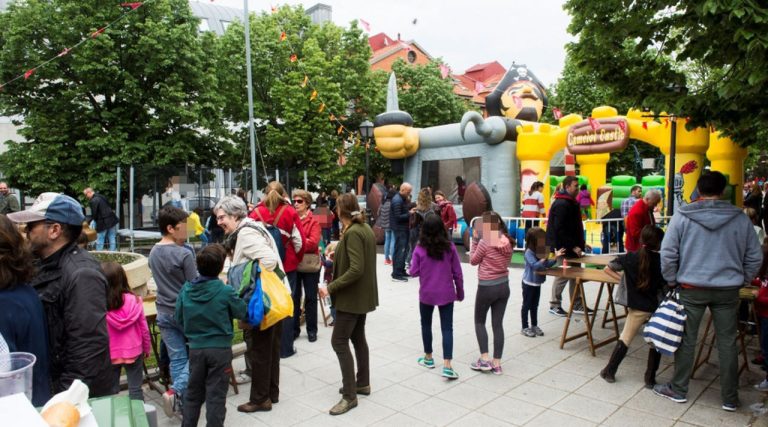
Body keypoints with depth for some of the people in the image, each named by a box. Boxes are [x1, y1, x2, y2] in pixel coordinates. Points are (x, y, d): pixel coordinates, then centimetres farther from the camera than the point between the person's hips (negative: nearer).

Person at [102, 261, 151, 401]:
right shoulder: (134, 301, -13)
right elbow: (144, 328, -5)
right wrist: (147, 348, 10)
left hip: (110, 354, 0)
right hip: (133, 352, 0)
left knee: (111, 391, 16)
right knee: (135, 389, 11)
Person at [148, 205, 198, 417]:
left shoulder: (153, 253, 5)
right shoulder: (184, 253, -19)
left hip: (164, 312, 6)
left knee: (177, 359, 12)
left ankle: (182, 398, 15)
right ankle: (176, 391, -4)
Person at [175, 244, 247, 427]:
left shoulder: (186, 289, -5)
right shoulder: (226, 291, -17)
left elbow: (178, 319, 4)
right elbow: (242, 313, -4)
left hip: (195, 348, 4)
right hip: (220, 349, -4)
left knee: (193, 392, 19)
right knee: (216, 396, 6)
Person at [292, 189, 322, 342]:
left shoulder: (313, 221, -6)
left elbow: (313, 242, -16)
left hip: (309, 264, -3)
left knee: (310, 298, 8)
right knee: (294, 297, 12)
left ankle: (312, 330, 19)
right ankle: (294, 328, 24)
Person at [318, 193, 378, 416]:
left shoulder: (352, 233, -22)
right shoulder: (365, 228, 7)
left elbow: (356, 270, -28)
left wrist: (331, 287, -24)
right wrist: (338, 255, 19)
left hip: (352, 296, -10)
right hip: (363, 294, 10)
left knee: (339, 341, -4)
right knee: (358, 337, 19)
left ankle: (350, 395, 2)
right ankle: (363, 383, 31)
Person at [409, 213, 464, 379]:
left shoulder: (420, 249, -11)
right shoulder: (449, 247, -7)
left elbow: (414, 272, -6)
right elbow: (457, 272, -3)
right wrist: (460, 291, 10)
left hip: (426, 294, 0)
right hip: (446, 293, 0)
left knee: (426, 325, 20)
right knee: (447, 328, 4)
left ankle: (428, 358, 33)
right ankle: (447, 366, -3)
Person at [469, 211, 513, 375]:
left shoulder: (485, 242, -18)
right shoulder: (508, 241, 0)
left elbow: (473, 261, -4)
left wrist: (475, 240, -2)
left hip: (487, 287, -6)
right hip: (504, 286, 6)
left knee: (479, 322, 14)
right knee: (498, 324, 11)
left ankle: (484, 359, 10)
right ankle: (497, 363, 15)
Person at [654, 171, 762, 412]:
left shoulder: (682, 216, -9)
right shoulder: (740, 218, -1)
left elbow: (668, 253, -8)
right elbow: (755, 256, 5)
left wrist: (671, 281, 4)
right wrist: (741, 280, 17)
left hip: (691, 288, -2)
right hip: (728, 290, 2)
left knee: (686, 340, 9)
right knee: (727, 343, 12)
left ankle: (678, 390, 21)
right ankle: (730, 398, 24)